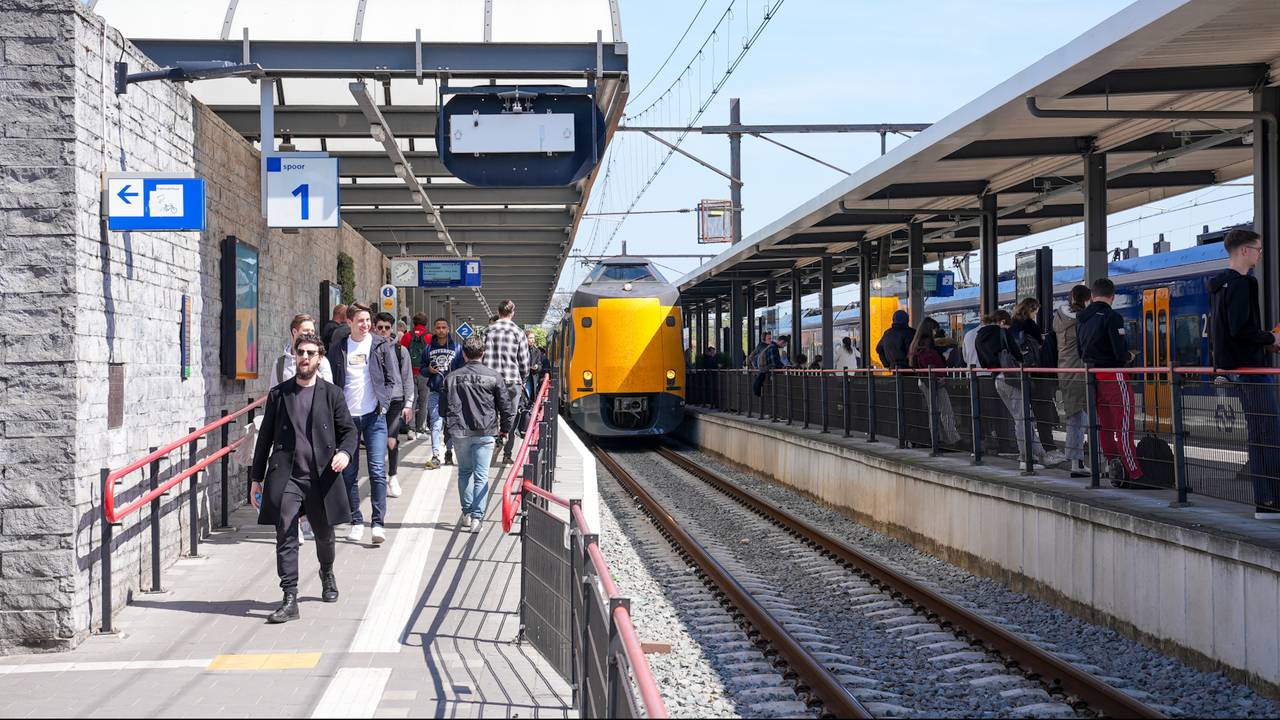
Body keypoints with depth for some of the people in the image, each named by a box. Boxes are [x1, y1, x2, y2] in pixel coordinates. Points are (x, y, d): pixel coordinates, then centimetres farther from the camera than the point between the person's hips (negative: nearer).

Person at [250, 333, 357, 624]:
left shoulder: (332, 394, 5)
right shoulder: (278, 394, 8)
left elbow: (349, 430, 7)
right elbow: (265, 437, 11)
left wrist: (345, 452, -16)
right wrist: (256, 478, 10)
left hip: (321, 477, 1)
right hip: (285, 477, 0)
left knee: (325, 535, 16)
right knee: (286, 538, -9)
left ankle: (327, 575, 46)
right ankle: (289, 601, -9)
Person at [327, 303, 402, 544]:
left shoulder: (381, 346, 3)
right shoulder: (338, 349, 5)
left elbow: (393, 380, 6)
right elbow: (331, 382, 8)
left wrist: (383, 402, -6)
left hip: (374, 416, -2)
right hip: (347, 416, 2)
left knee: (377, 470, -9)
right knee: (349, 474, 6)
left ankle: (378, 522, -7)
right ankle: (356, 522, 14)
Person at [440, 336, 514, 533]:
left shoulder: (453, 377, 1)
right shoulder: (494, 377, -2)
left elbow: (444, 406, 5)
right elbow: (506, 406, 0)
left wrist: (449, 427, 21)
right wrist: (505, 429, 14)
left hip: (460, 432, 2)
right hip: (485, 432, -1)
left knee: (464, 472, 18)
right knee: (481, 476, 0)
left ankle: (467, 513, 17)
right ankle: (476, 517, -6)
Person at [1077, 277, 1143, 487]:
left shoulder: (1082, 319, 10)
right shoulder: (1112, 317, -13)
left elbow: (1080, 351, 15)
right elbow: (1121, 352, -18)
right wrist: (1129, 356, 2)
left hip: (1093, 375, 7)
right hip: (1113, 377, -7)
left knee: (1105, 426, 12)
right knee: (1124, 426, -6)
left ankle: (1113, 468, 13)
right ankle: (1133, 474, -7)